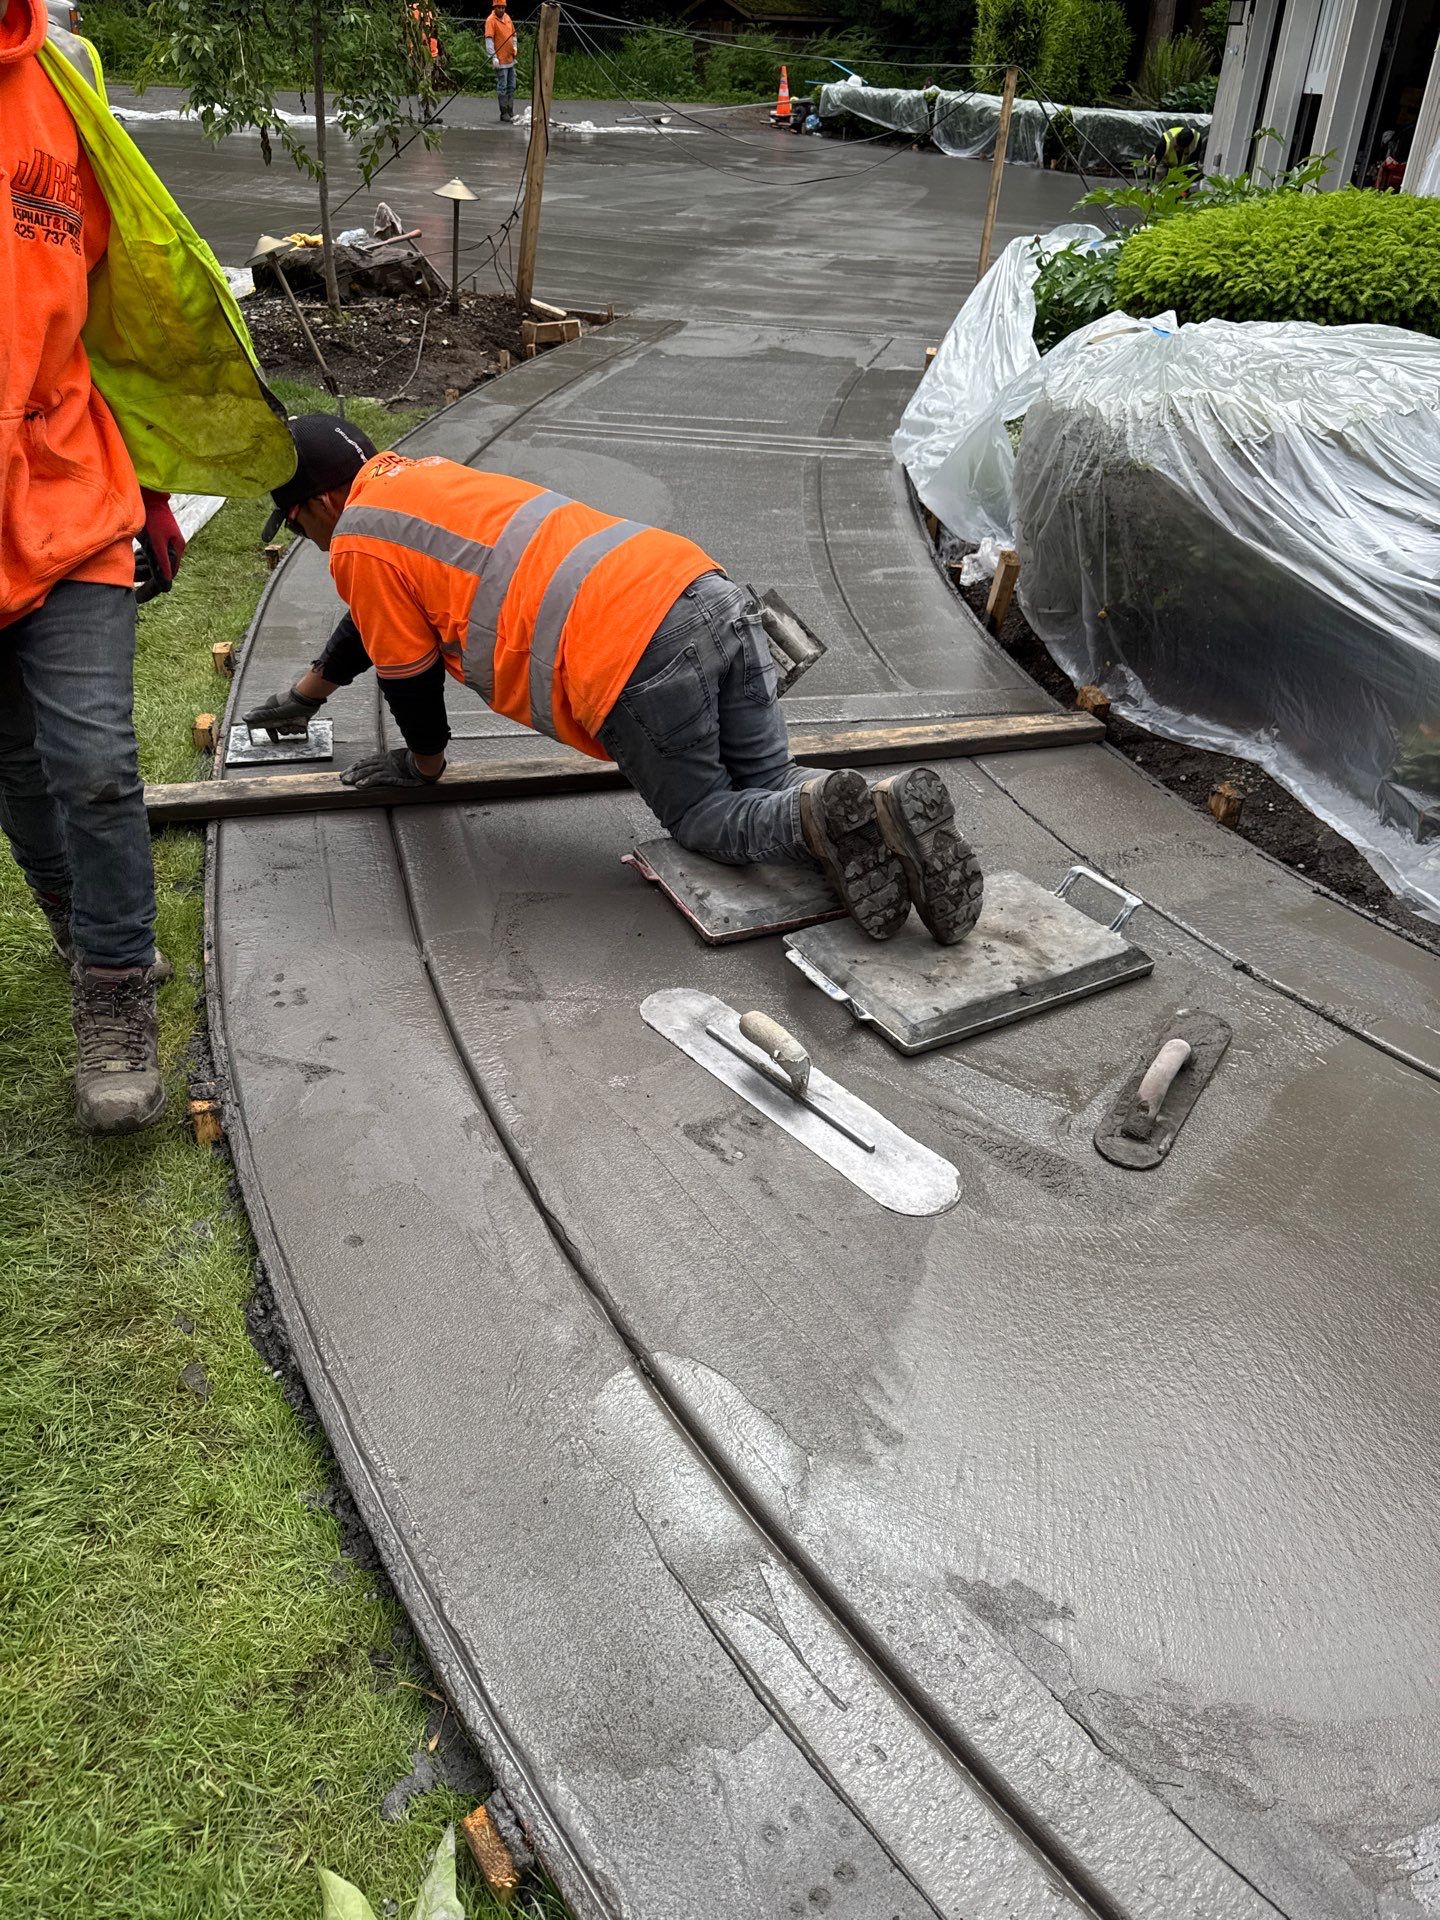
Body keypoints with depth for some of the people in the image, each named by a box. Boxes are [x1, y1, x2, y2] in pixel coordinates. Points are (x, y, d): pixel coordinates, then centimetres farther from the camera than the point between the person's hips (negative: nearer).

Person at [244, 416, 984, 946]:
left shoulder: (358, 543, 5)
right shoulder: (416, 477, 32)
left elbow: (407, 670, 14)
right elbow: (371, 620, 45)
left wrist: (423, 761, 34)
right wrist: (305, 694, 57)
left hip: (638, 658, -8)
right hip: (711, 594, 8)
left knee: (702, 819, 12)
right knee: (769, 786, 20)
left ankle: (827, 820, -15)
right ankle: (873, 811, -9)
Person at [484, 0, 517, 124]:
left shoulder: (507, 17, 11)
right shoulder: (491, 20, -10)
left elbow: (514, 35, 24)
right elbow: (489, 40, -17)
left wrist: (514, 48, 13)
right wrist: (493, 57, -24)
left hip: (510, 59, 8)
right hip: (500, 60, -8)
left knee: (511, 87, 12)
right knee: (502, 87, -5)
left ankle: (511, 112, 20)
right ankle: (504, 113, 0)